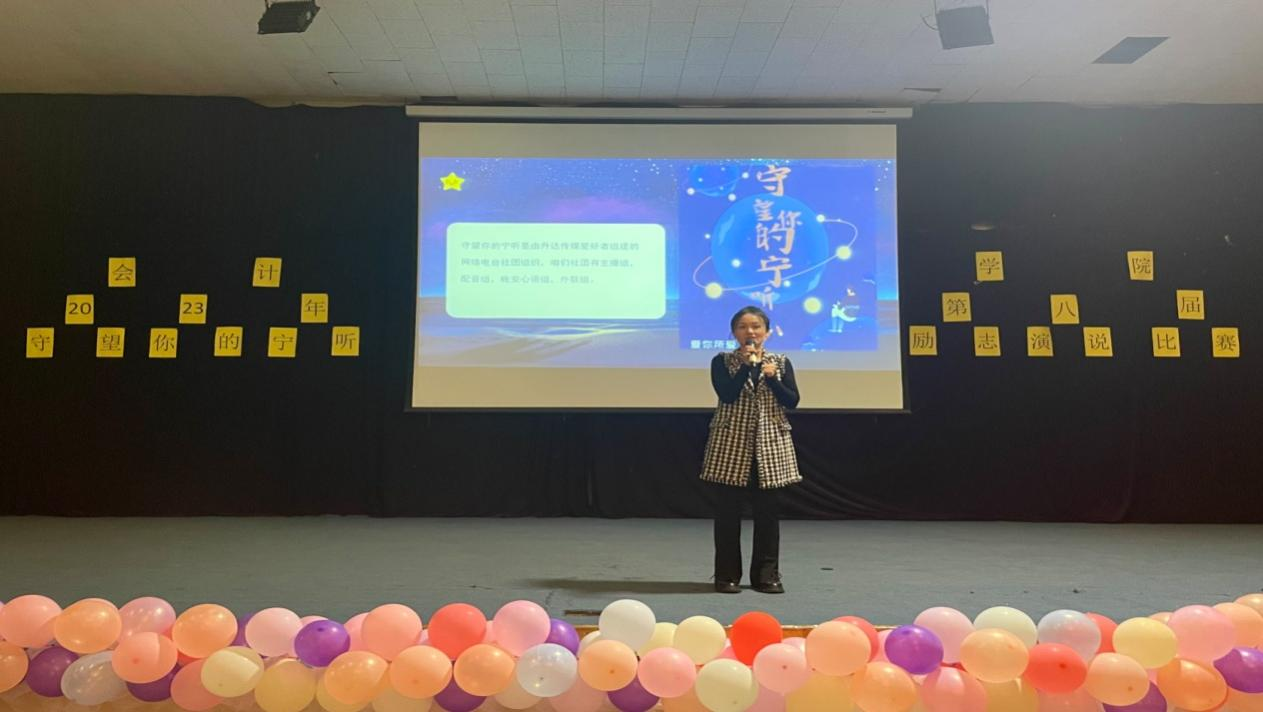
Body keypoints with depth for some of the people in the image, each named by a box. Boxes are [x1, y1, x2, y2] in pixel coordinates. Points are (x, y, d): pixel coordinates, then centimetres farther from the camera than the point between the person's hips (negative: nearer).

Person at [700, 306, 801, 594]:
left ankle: (766, 575, 15)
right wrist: (748, 364, -16)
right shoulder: (722, 361, 1)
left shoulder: (781, 363, 7)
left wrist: (772, 378, -13)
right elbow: (727, 395, -14)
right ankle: (727, 575, 11)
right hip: (731, 444, -2)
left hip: (770, 445, 2)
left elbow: (792, 401, 0)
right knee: (728, 511, 1)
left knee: (768, 511, 5)